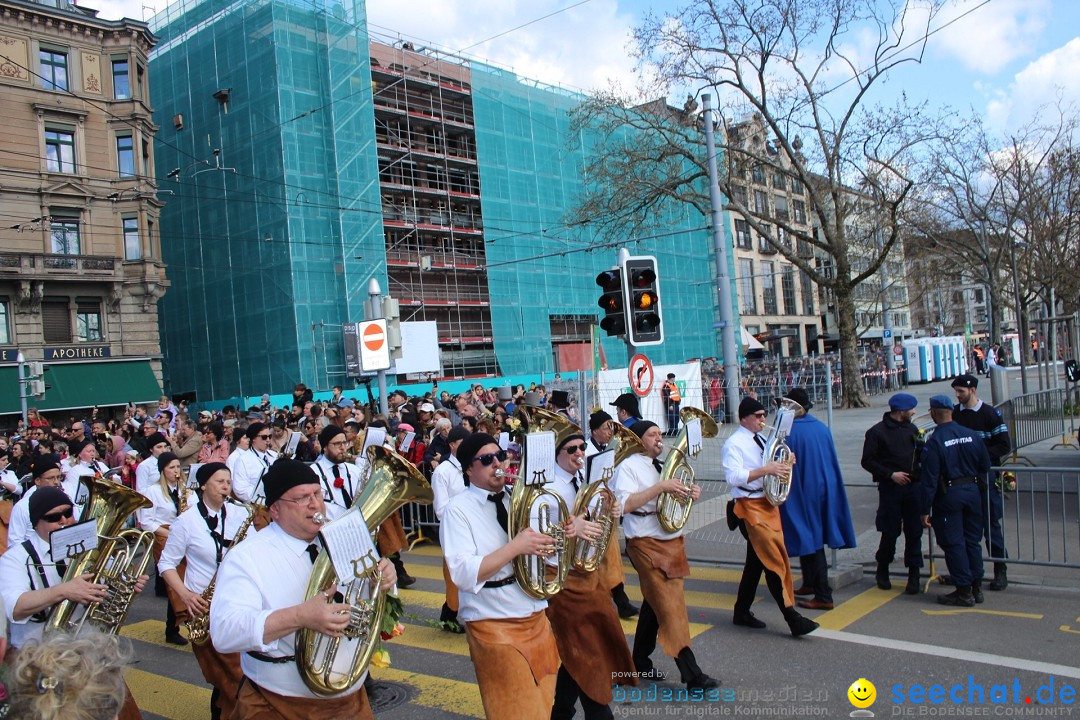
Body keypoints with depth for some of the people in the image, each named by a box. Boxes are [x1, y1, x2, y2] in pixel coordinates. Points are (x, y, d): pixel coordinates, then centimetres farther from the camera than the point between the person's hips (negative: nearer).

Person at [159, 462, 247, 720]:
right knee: (229, 681, -2)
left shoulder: (240, 514, 4)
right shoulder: (187, 521, -3)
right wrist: (185, 595, -12)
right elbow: (166, 563, 1)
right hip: (205, 607, -3)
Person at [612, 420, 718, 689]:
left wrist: (689, 494, 3)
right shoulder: (628, 467, -9)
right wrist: (660, 487, -26)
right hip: (647, 545, -8)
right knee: (671, 607, -9)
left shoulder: (661, 467, 18)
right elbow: (624, 504, -23)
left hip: (672, 543, 8)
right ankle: (691, 674, -6)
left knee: (655, 604, 14)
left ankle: (640, 662, 27)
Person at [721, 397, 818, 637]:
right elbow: (733, 477, -23)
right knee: (775, 561, -10)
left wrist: (782, 465, 2)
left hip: (768, 504, 9)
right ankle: (793, 618, -7)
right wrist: (765, 469, -28)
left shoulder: (760, 440, 14)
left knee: (757, 560, 14)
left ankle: (742, 612, 26)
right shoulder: (733, 444, -11)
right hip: (750, 507, -9)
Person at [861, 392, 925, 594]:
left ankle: (914, 574, 11)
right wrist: (890, 474, -13)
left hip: (913, 486, 4)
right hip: (890, 488, -4)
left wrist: (922, 445, -4)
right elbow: (867, 461, -5)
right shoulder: (877, 432, -4)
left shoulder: (912, 429, 13)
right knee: (890, 531, 2)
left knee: (914, 531, 2)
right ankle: (882, 570, 22)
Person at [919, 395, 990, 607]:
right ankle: (977, 587, 22)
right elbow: (985, 465, 11)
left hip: (948, 496, -6)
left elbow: (929, 479, -16)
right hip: (972, 492, 6)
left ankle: (964, 591, 5)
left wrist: (925, 510, -11)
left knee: (953, 544, 2)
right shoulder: (971, 435, 2)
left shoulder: (934, 442, -15)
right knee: (972, 541, 15)